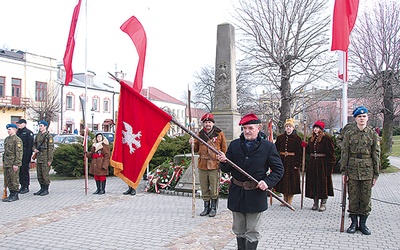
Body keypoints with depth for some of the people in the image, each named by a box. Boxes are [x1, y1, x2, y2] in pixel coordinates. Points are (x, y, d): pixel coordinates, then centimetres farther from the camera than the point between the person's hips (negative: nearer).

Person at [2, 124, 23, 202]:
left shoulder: (17, 140, -11)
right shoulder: (6, 139, 15)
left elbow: (19, 153, -15)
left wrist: (16, 164, -18)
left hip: (13, 164, -8)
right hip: (6, 163, 8)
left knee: (14, 179, -2)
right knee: (7, 180, 11)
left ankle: (15, 196, 6)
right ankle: (11, 194, 20)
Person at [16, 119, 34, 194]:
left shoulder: (28, 132, -7)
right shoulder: (18, 132, 16)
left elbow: (30, 145, -11)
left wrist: (28, 155, -16)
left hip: (25, 155, -8)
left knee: (25, 170, -5)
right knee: (20, 170, 10)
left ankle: (26, 187, 2)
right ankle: (22, 186, 19)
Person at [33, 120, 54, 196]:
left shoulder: (49, 136, -8)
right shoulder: (38, 135, 12)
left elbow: (51, 148, -12)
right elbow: (34, 144, 24)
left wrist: (49, 160, -15)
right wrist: (34, 149, 0)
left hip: (45, 158, -7)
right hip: (39, 158, 7)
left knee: (45, 174, -3)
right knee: (39, 174, 12)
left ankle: (46, 190, 7)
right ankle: (42, 188, 23)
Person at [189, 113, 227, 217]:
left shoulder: (219, 134, 0)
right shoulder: (200, 134, 10)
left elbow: (224, 149, 4)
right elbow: (196, 149, 15)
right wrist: (193, 143, -4)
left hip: (214, 165, -3)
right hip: (202, 165, 4)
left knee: (214, 189, 3)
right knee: (204, 189, 11)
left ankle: (213, 208, 18)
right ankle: (206, 207, 24)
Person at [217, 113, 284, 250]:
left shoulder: (268, 146, -5)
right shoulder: (234, 145, 1)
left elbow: (279, 169, 0)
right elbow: (226, 169, 2)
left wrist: (268, 182, -16)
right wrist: (224, 161, -20)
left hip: (256, 195, -3)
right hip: (237, 194, 3)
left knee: (252, 233, 9)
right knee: (239, 231, 17)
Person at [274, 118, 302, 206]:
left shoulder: (297, 138, -1)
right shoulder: (280, 138, 7)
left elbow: (299, 152, -4)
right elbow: (276, 150, 8)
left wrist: (297, 163, -12)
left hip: (292, 161, -3)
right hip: (282, 161, 3)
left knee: (292, 180, 0)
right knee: (282, 179, 7)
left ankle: (289, 201, 11)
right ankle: (284, 200, 20)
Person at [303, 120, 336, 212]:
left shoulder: (326, 138, -8)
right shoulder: (311, 139, 13)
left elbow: (331, 152, -11)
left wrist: (330, 164, -15)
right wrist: (305, 146, 0)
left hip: (322, 163, -6)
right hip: (312, 163, 6)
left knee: (323, 183, -1)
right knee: (313, 182, 7)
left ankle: (323, 204, 9)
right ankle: (315, 203, 17)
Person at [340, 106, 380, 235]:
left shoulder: (373, 134, 4)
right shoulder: (349, 134, 3)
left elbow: (376, 155, 5)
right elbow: (345, 153, 2)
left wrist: (376, 174, 1)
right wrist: (344, 171, -3)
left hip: (367, 170, 0)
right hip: (353, 170, 0)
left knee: (366, 197, 6)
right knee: (353, 197, 5)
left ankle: (363, 223, 19)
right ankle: (354, 223, 17)